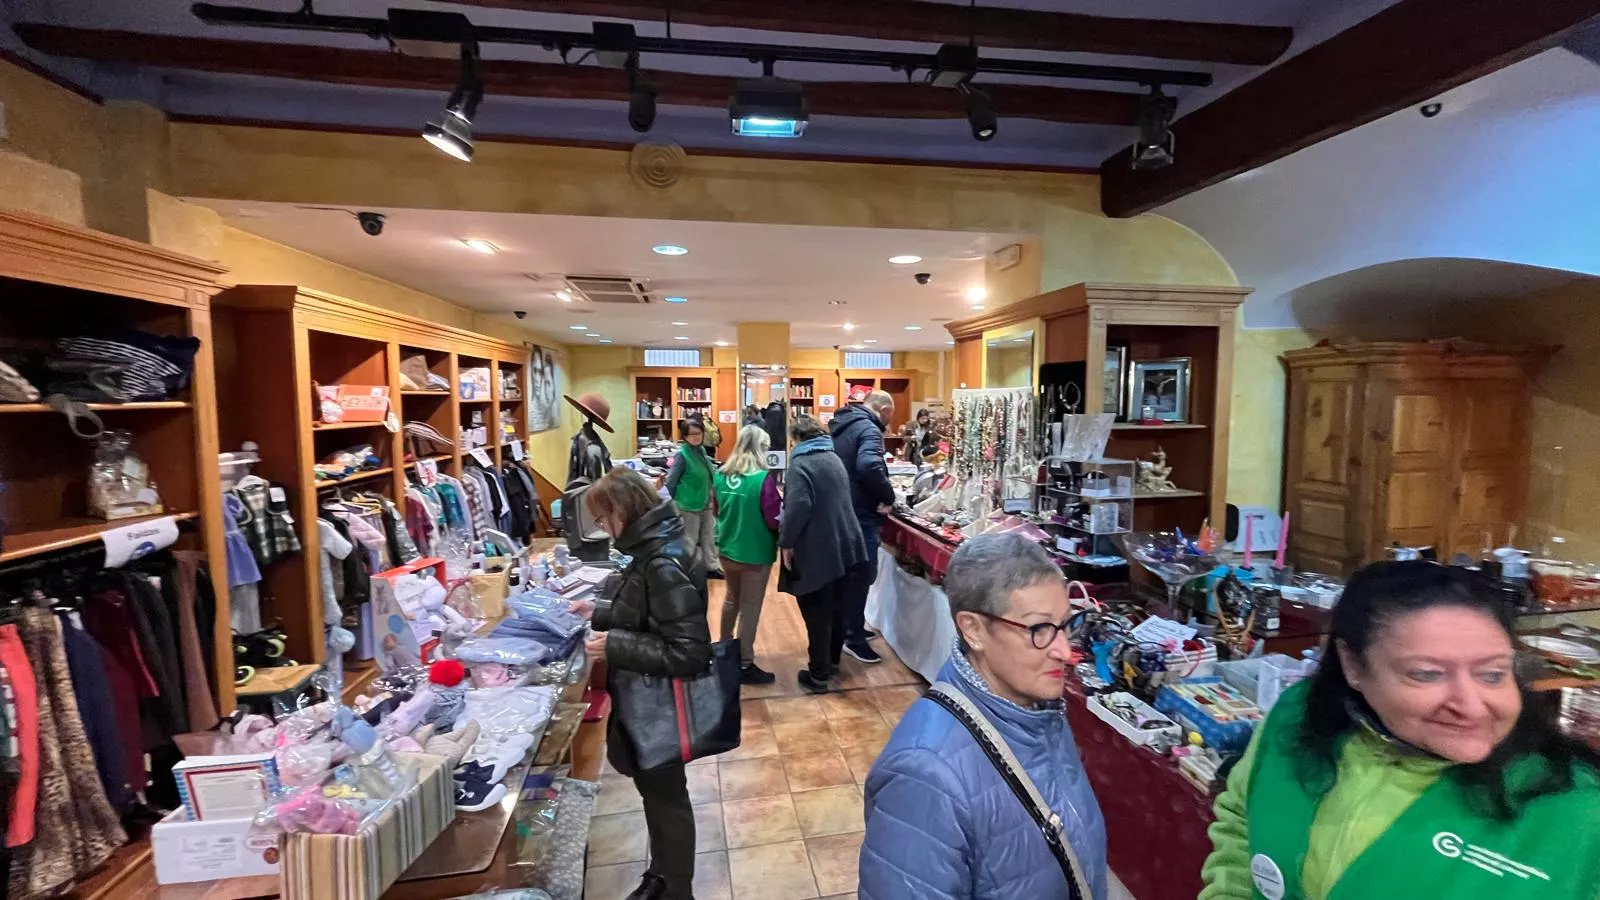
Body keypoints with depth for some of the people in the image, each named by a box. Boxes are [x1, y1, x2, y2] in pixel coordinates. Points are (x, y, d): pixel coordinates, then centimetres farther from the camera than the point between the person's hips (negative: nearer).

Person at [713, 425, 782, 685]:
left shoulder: (722, 475, -1)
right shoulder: (764, 478, -21)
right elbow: (775, 520, -18)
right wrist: (781, 503, 0)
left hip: (727, 550, 7)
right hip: (755, 554, -6)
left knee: (732, 599, 26)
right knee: (749, 608, 6)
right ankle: (745, 665, 17)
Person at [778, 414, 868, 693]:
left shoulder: (800, 463, -15)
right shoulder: (834, 457, 11)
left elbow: (798, 507, -26)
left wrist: (786, 542, -15)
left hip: (816, 549, -8)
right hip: (842, 544, 8)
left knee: (816, 613, 2)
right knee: (836, 606, 20)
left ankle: (818, 674, 12)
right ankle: (833, 660, 35)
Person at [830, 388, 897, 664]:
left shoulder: (841, 424, 13)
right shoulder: (869, 429, -17)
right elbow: (869, 467, -35)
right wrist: (888, 496, -21)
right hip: (860, 513, -9)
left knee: (849, 571, 20)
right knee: (862, 574, 2)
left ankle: (849, 627, 33)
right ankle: (854, 638, 12)